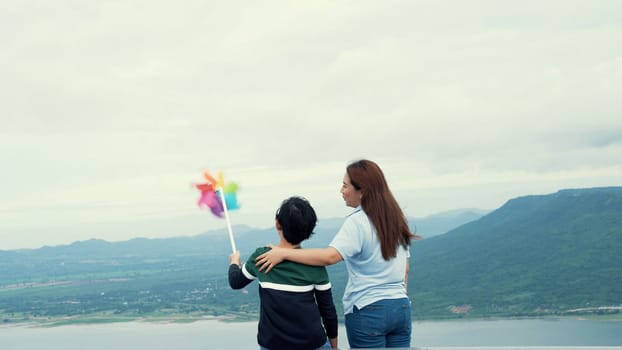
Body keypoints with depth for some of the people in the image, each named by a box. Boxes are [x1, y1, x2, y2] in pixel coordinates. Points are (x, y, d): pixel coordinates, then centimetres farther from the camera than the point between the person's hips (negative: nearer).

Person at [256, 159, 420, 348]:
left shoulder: (358, 222, -14)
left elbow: (330, 256, -26)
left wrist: (283, 253, -22)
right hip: (401, 308, 7)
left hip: (368, 311, -6)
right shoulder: (396, 218, 10)